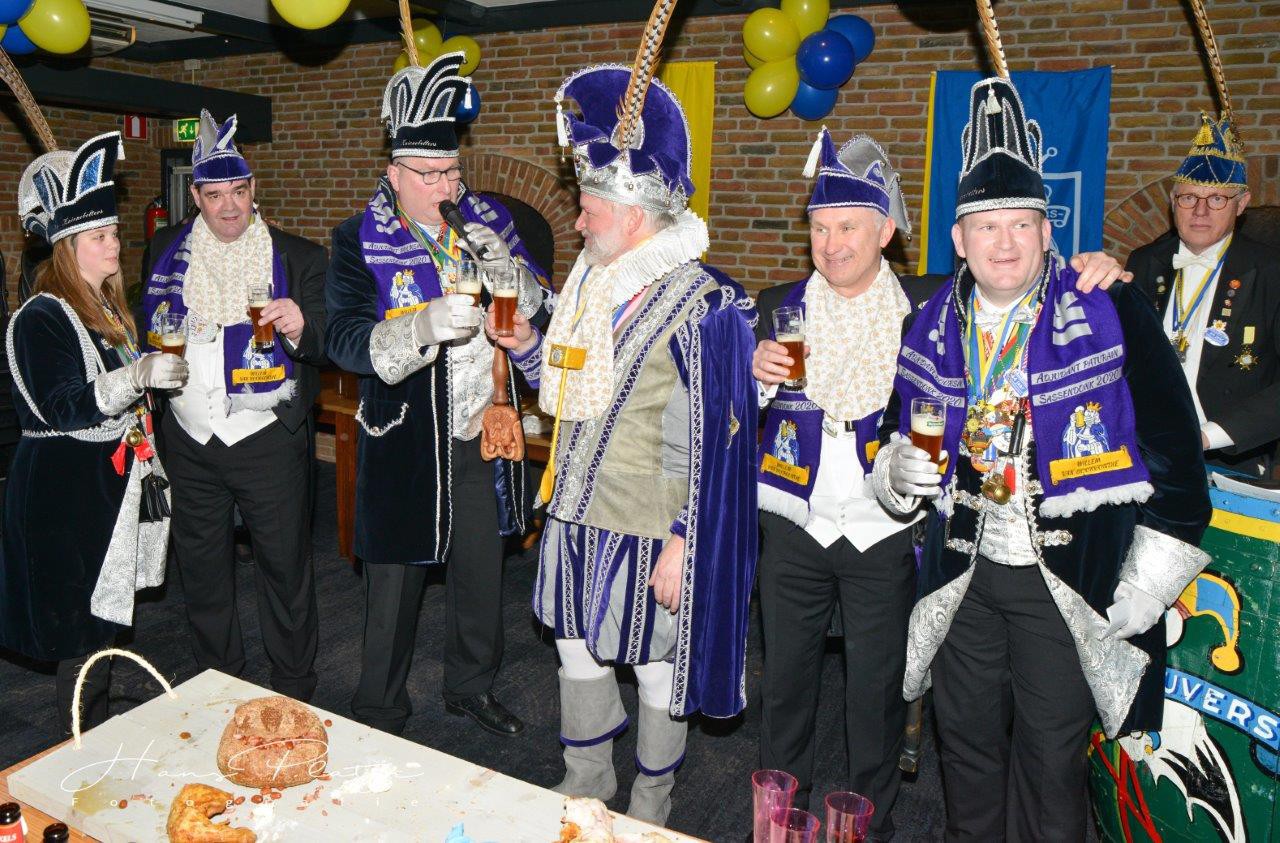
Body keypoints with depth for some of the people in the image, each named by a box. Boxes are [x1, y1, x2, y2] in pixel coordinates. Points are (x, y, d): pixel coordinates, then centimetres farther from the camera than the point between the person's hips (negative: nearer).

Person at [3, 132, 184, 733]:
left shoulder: (110, 311, 15)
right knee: (84, 637, -4)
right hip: (66, 492, -9)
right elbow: (61, 408, -23)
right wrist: (137, 376, -35)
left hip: (115, 482, 9)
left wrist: (148, 464, 24)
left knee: (106, 620, 15)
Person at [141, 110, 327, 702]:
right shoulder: (165, 251, 9)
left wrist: (300, 327, -29)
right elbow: (146, 327, 23)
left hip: (269, 437, -4)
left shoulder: (298, 257, -2)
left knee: (285, 567, 3)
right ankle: (216, 686, 35)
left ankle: (294, 693, 21)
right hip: (190, 438, 4)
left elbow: (326, 346, -9)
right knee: (201, 570, 15)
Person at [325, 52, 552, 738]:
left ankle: (472, 686, 41)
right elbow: (346, 340, -19)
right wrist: (426, 325, -35)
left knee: (481, 570, 18)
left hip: (481, 431, 4)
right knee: (395, 577, 8)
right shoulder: (360, 241, -7)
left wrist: (508, 269, -16)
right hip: (405, 441, -4)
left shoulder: (486, 220, 4)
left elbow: (539, 311, 5)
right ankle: (380, 713, 30)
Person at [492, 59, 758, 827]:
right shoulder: (589, 281, 8)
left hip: (649, 531, -8)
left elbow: (713, 442, -18)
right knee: (576, 650, 20)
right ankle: (585, 786, 43)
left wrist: (682, 545, -19)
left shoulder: (699, 307, -18)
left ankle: (650, 812, 34)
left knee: (656, 670, 11)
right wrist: (524, 345, 3)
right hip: (578, 515, 8)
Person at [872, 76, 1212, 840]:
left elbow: (1173, 448, -6)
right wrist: (897, 469, -9)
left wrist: (1146, 588, -8)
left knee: (1052, 755, 7)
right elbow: (897, 437, 16)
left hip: (1067, 578, -4)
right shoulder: (935, 326, 4)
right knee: (968, 742, 17)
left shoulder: (1111, 314, -8)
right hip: (962, 576, 4)